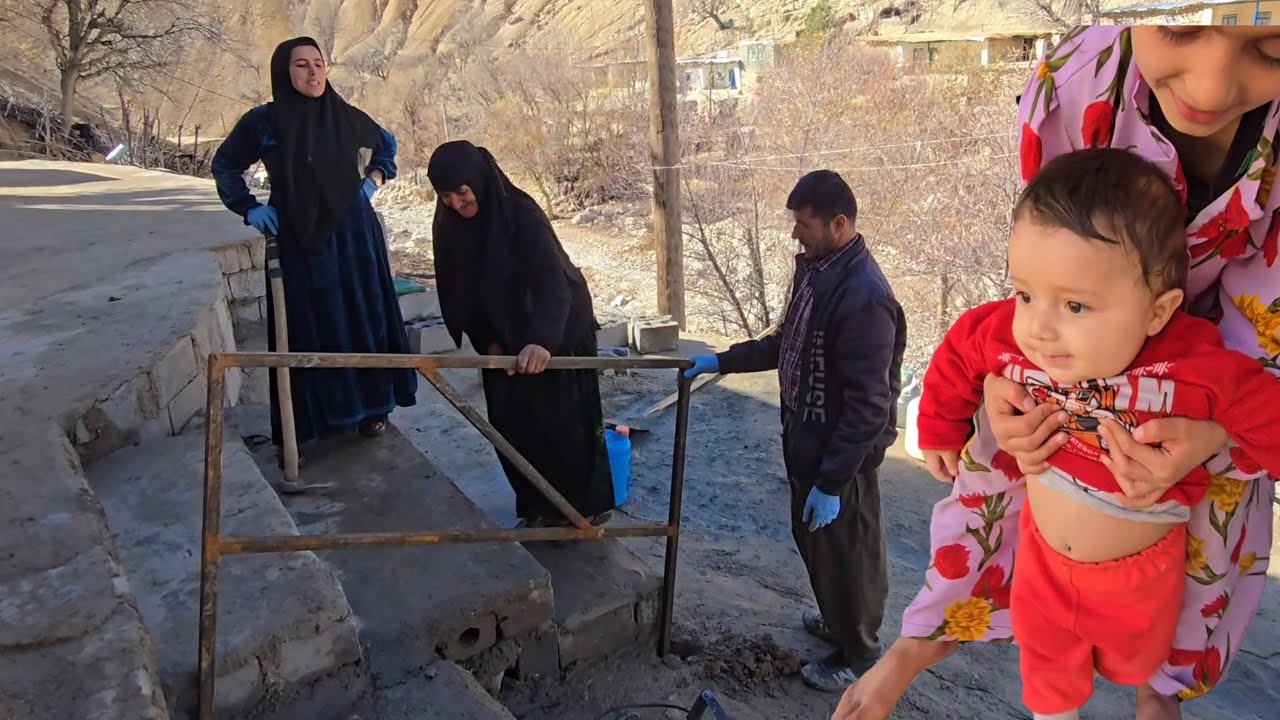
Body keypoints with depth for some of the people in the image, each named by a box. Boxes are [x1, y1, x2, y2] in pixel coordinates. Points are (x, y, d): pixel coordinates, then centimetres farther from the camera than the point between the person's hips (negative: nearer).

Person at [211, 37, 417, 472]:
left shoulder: (346, 117, -1)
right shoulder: (263, 122, -5)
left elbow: (386, 145, 20)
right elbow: (224, 166, 9)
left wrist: (374, 178, 6)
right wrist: (248, 208, -2)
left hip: (353, 236, 2)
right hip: (297, 241, -2)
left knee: (364, 317, 7)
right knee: (307, 327, 3)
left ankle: (371, 406, 20)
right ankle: (306, 420, 11)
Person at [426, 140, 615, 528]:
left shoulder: (522, 213, -27)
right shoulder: (448, 225, -9)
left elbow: (552, 280, -39)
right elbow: (457, 290, 1)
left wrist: (542, 339, -55)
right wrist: (486, 341, -6)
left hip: (560, 331, -6)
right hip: (505, 337, 6)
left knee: (565, 421, 1)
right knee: (515, 424, 8)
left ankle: (588, 507, 18)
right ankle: (540, 506, 23)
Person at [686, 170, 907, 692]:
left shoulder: (863, 296, -28)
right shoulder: (816, 269, 3)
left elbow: (868, 405, -27)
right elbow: (788, 343, 17)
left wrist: (831, 482, -24)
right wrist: (722, 361, 11)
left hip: (840, 455, -9)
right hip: (807, 440, 9)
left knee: (845, 551, 10)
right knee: (814, 541, 25)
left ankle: (858, 657, 31)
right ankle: (838, 619, 48)